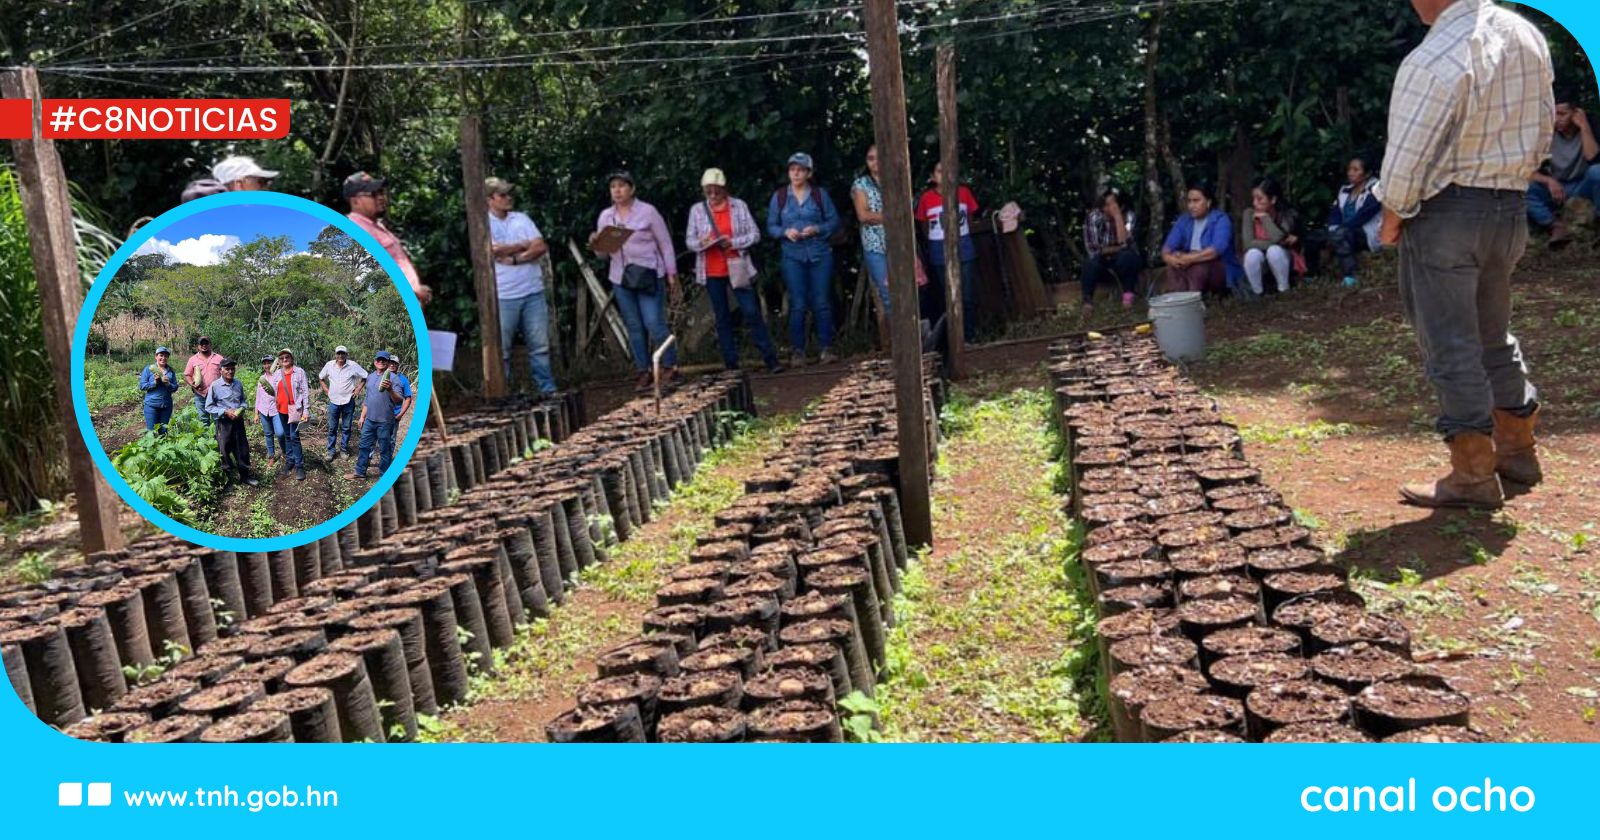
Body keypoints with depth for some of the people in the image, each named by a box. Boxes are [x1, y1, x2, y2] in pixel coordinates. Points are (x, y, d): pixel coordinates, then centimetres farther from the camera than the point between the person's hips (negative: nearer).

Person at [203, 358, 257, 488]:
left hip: (238, 421, 4)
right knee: (224, 450, 6)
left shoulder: (239, 384, 1)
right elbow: (209, 407, -7)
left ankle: (244, 475, 25)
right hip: (223, 422, -4)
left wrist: (241, 409, -6)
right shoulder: (215, 386, -10)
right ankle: (227, 478, 18)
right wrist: (225, 412, -16)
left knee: (242, 448, 10)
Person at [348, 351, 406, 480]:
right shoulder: (370, 377, 11)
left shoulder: (392, 377, -10)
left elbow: (398, 399, -18)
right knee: (365, 446, 14)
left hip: (385, 421, -6)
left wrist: (390, 389, -36)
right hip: (369, 419, 6)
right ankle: (360, 471, 27)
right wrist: (362, 416, 19)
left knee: (385, 449, 3)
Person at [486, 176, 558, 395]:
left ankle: (548, 389, 11)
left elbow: (542, 247, 1)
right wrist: (525, 245, -2)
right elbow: (494, 250, -15)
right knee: (501, 350, 2)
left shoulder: (522, 218, 12)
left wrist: (514, 259, -12)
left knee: (540, 345, 5)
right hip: (503, 296, -3)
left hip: (533, 292, 3)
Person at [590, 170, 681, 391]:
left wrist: (672, 274, -3)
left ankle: (670, 367, 3)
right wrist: (596, 244, -10)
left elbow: (665, 244, 1)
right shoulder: (605, 216, 9)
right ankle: (643, 371, 12)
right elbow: (604, 253, 13)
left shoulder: (647, 211, -2)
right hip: (621, 278, 4)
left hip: (648, 275, -4)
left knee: (654, 323, -10)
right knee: (634, 327, 6)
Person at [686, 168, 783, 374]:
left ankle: (771, 359, -2)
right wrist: (701, 243, -17)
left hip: (737, 269, -1)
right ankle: (731, 364, 12)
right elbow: (689, 240, 6)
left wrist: (734, 242, -15)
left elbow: (755, 234, 0)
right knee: (722, 318, 7)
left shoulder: (739, 206, 1)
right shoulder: (697, 210, 4)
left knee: (752, 312, -6)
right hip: (711, 273, 2)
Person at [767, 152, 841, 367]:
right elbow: (771, 227, 7)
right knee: (798, 305, -3)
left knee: (822, 303, 0)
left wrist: (817, 229, -12)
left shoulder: (819, 194, 4)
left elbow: (834, 221, 5)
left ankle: (825, 349, 6)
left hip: (820, 254, 0)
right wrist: (786, 232, -12)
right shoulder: (779, 196, 4)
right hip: (793, 256, 0)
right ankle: (797, 351, 3)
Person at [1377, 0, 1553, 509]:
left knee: (1452, 346, 0)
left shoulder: (1431, 62, -20)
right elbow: (1540, 137, 12)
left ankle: (1473, 476, 4)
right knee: (1494, 336, 21)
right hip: (1511, 208, 8)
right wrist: (1506, 183, 20)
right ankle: (1516, 449, 32)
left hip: (1446, 213, -8)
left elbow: (1406, 160, -17)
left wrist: (1392, 214, -2)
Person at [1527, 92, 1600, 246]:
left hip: (1583, 186, -1)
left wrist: (1584, 126, -29)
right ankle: (1556, 225, -35)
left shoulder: (1588, 130, -12)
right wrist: (1549, 181, -30)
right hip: (1556, 188, 2)